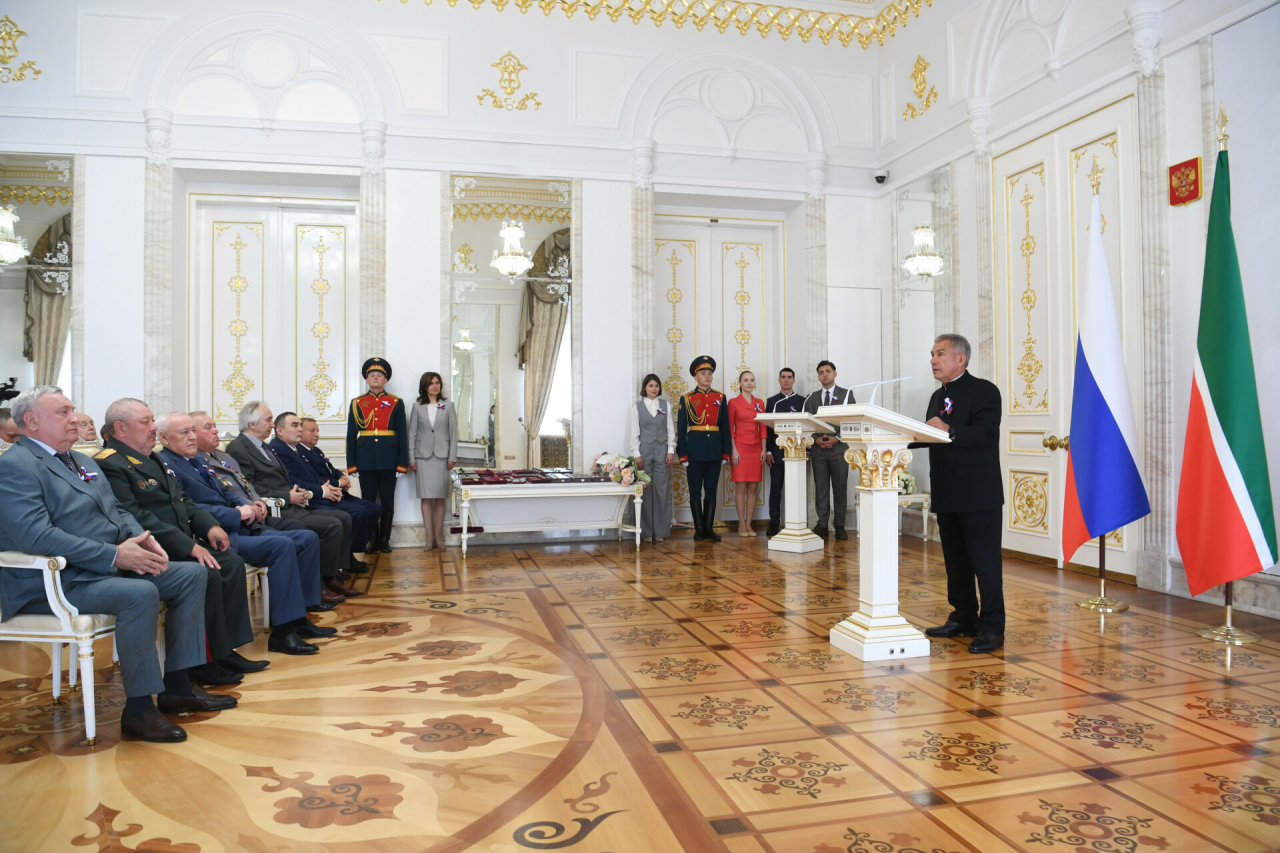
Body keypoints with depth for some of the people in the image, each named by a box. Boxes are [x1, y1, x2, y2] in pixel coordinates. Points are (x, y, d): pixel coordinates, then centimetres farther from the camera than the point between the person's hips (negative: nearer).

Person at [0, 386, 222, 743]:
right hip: (53, 582, -10)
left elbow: (116, 510, 21)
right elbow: (36, 536, -23)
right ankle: (138, 709, -19)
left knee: (192, 573, -1)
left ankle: (177, 686, 3)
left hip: (110, 566, 10)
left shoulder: (84, 462, 20)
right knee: (140, 593, -33)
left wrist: (140, 537, -2)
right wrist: (114, 554, -26)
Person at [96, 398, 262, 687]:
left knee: (232, 563, -4)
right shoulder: (110, 465, -12)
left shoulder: (152, 458, 19)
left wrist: (209, 525, 3)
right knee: (208, 575, -26)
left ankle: (226, 650, 1)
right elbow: (137, 519, -22)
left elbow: (181, 500, 23)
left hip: (182, 543, 10)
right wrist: (188, 546, -25)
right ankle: (202, 663, -12)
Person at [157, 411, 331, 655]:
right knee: (282, 546, -29)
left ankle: (298, 618, 4)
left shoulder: (197, 461, 23)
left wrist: (247, 506, 5)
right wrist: (236, 514, -18)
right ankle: (282, 632, -22)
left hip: (241, 528, 10)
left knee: (308, 538, 2)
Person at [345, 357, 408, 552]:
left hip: (388, 459, -1)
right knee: (368, 500, 5)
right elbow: (351, 435, 6)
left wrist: (402, 463, -3)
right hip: (366, 459, 1)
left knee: (387, 501, 4)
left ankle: (385, 540, 13)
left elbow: (402, 434, 3)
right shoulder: (357, 403, 7)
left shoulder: (396, 403, 5)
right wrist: (351, 463, 1)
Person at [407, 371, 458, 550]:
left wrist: (452, 457, -1)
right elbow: (412, 433, 6)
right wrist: (411, 458, 1)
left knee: (440, 497, 2)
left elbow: (453, 433, 5)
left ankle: (438, 534, 9)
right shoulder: (418, 406, 7)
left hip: (442, 455, 0)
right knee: (426, 497, 0)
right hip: (423, 455, 0)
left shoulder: (448, 406, 7)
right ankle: (429, 535, 5)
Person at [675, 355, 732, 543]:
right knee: (696, 492, 2)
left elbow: (725, 427, 9)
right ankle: (699, 529, 9)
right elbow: (681, 429, 1)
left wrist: (725, 452, 4)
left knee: (711, 491, 7)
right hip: (695, 449, -2)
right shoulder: (686, 399, 1)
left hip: (715, 450, 2)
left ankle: (709, 528, 14)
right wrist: (683, 455, -4)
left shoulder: (720, 398, 8)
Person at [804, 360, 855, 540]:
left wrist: (837, 438, -11)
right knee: (820, 489, 3)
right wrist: (816, 439, -7)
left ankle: (839, 526, 7)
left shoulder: (846, 394, 6)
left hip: (839, 448, -2)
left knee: (840, 488, 0)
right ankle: (822, 525, 8)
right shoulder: (812, 398, 14)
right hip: (818, 449, 2)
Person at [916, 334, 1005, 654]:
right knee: (955, 560, 14)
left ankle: (992, 628, 4)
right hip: (947, 494, 8)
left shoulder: (984, 391, -8)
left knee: (985, 561, -2)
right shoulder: (937, 397, 17)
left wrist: (949, 431, -35)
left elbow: (985, 432, -22)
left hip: (978, 495, -8)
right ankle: (963, 618, 25)